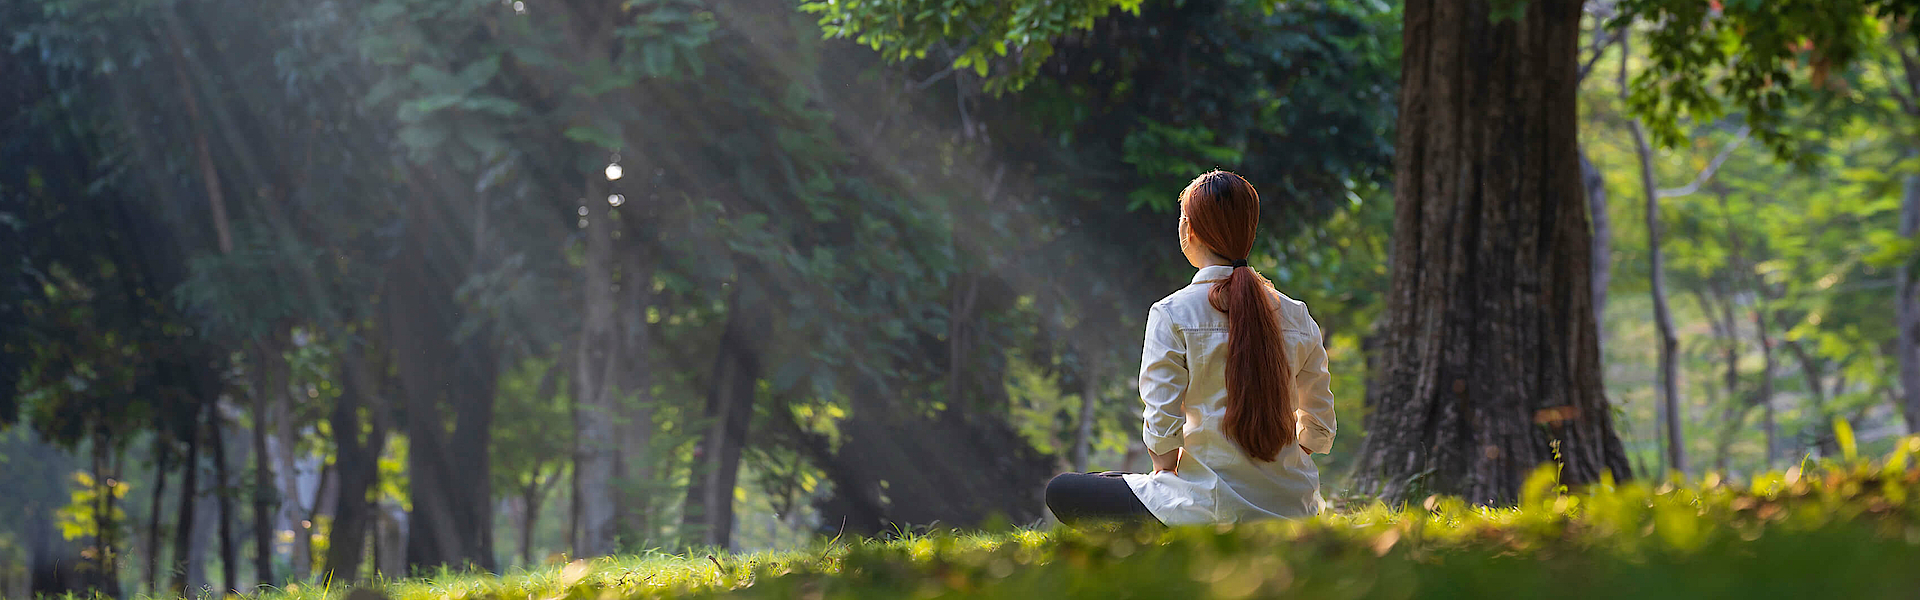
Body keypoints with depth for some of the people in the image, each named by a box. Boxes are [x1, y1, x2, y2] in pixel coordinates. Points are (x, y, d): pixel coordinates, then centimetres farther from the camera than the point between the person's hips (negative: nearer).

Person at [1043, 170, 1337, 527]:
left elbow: (1162, 429, -14)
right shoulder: (1296, 316, 4)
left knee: (1061, 491, 9)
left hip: (1216, 512, -6)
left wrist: (1166, 476, 5)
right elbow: (1319, 431, 8)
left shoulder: (1172, 315, -11)